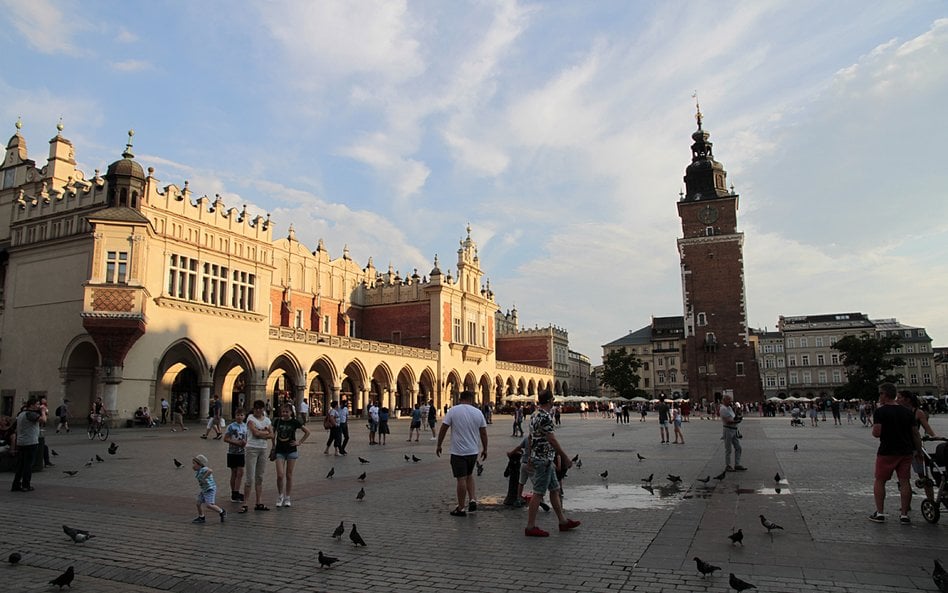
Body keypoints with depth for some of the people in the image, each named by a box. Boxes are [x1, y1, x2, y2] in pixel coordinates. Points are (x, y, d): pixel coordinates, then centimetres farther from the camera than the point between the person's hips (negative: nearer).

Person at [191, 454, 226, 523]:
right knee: (199, 503, 12)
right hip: (204, 490, 10)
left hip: (210, 489, -10)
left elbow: (211, 471, -44)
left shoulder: (204, 469, -23)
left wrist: (204, 478, -35)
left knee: (209, 505, -16)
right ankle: (201, 517, 30)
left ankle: (222, 512, 1)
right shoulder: (197, 472, 8)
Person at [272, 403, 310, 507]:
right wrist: (273, 446, 13)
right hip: (279, 451, 1)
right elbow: (273, 434, 18)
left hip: (291, 451, -1)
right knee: (280, 475, -8)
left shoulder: (295, 422, -4)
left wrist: (300, 442, -2)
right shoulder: (277, 421, 1)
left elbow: (307, 432, 3)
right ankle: (280, 496, 14)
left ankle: (287, 498, 17)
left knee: (289, 475, 5)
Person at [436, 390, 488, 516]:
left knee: (461, 479, 2)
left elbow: (443, 429, -7)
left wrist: (439, 446, 4)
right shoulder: (478, 412, 0)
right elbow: (483, 433, 4)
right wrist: (485, 449, 14)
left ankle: (461, 509, 9)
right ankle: (472, 500, 11)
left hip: (458, 451, -3)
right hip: (473, 451, 3)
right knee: (469, 475, 23)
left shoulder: (453, 411, -8)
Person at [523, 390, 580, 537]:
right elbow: (552, 440, -21)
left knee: (555, 489, 16)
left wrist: (530, 460, 23)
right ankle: (530, 527, 1)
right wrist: (566, 458, -14)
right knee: (538, 493, -4)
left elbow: (531, 439, 17)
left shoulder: (535, 415, 12)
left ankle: (563, 521, 25)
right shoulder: (545, 417, -19)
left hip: (537, 458, 10)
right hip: (544, 459, -10)